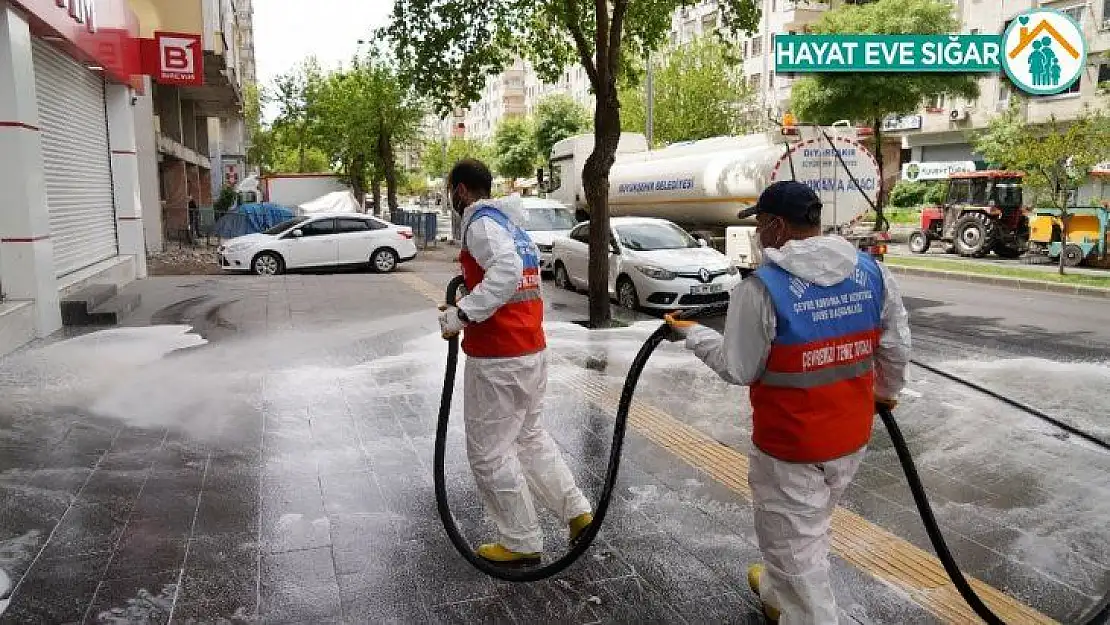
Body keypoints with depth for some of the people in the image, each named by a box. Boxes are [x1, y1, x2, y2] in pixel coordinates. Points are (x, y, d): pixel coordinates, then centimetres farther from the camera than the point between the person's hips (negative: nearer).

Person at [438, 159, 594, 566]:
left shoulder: (480, 222, -13)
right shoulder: (510, 223, 16)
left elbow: (507, 270, -31)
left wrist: (461, 314, -29)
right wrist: (468, 309, 15)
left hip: (497, 360, -9)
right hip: (532, 350, 9)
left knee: (490, 453, 4)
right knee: (530, 436, 24)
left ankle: (522, 544, 15)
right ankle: (577, 511, 24)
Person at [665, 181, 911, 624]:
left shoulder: (762, 287, -22)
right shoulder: (872, 272, -3)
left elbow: (738, 370, -15)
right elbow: (896, 346, 6)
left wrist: (691, 333, 1)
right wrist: (887, 390, 25)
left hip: (790, 445, -7)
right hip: (853, 436, 8)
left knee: (794, 544, 10)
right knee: (807, 529, 28)